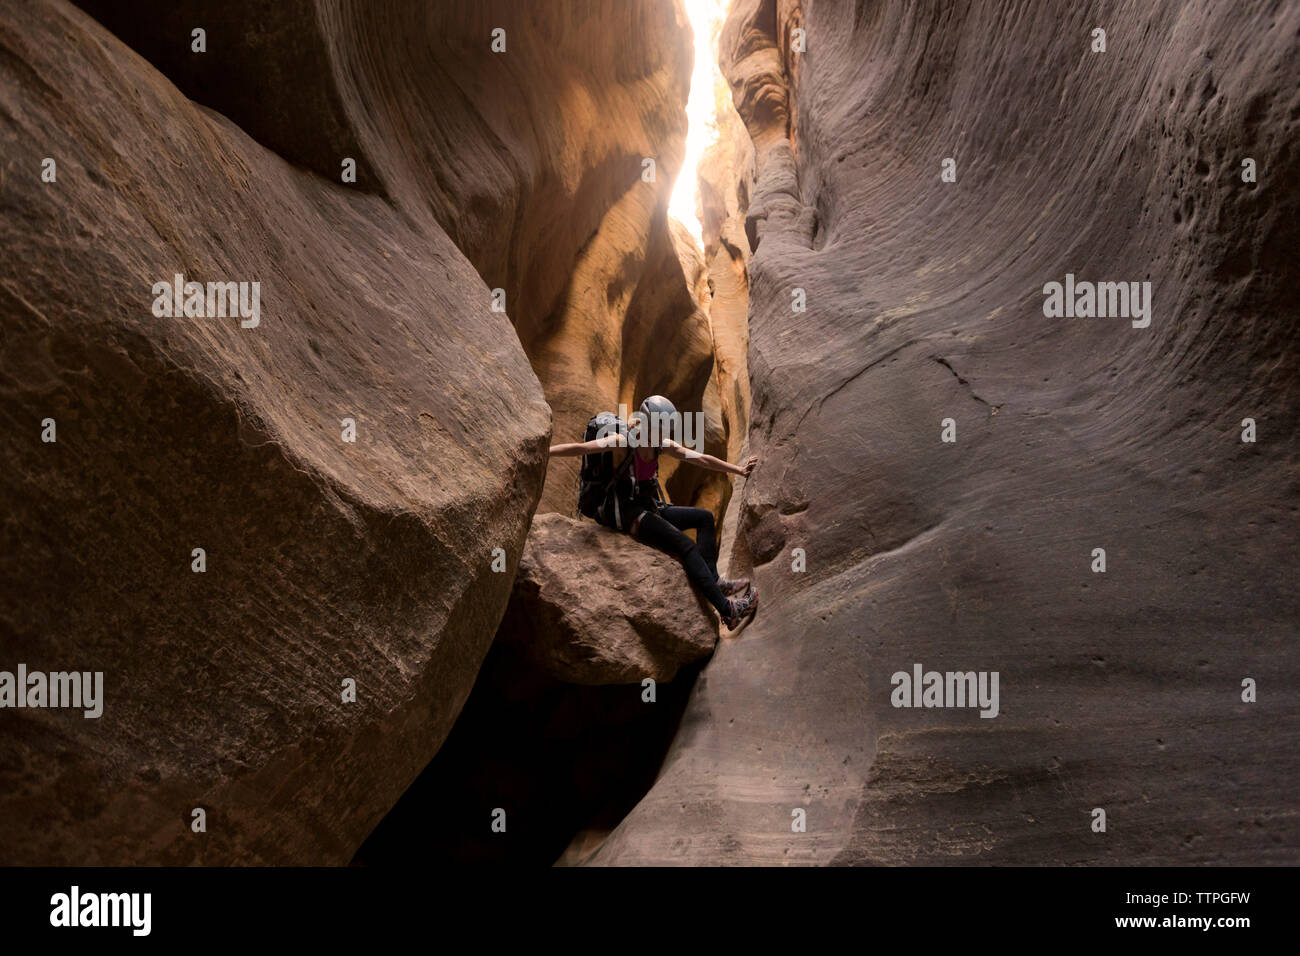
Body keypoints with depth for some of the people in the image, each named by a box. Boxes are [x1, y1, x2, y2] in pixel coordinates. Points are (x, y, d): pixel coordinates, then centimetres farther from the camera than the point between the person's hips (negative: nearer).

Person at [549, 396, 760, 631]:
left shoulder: (662, 445, 6)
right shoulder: (623, 442, -15)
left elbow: (701, 459, 10)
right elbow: (581, 448, -25)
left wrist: (738, 470, 12)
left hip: (651, 508, 9)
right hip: (630, 513, -9)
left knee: (705, 517, 6)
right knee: (687, 546, -21)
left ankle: (713, 580, -2)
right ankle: (728, 611, -23)